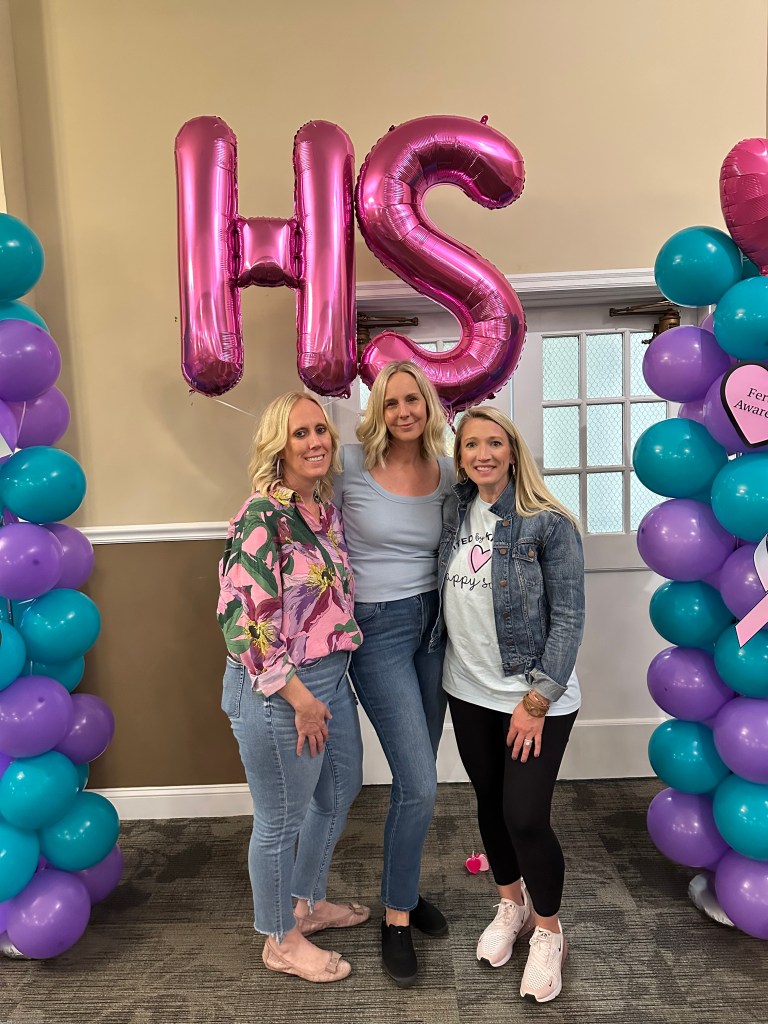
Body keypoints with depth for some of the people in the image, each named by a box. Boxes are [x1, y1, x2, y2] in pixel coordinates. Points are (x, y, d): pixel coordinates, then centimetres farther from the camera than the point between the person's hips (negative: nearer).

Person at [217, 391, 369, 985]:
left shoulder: (327, 510, 6)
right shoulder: (263, 516, -19)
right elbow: (242, 617, -23)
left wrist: (327, 686, 14)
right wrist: (299, 698, -18)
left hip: (332, 675, 9)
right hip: (277, 690, -9)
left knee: (341, 790, 24)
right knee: (281, 819, 11)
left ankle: (310, 903, 50)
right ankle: (281, 941, 37)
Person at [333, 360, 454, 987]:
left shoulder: (447, 472, 2)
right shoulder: (351, 464, -11)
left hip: (433, 623, 5)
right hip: (377, 630, -5)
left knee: (417, 780, 16)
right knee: (420, 787, -5)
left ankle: (404, 889, 40)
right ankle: (396, 920, 19)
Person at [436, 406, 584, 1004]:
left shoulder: (549, 524, -14)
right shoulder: (456, 511, 1)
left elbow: (568, 618, -13)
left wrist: (537, 699, -14)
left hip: (536, 697, -5)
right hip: (469, 693, 5)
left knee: (525, 817, -1)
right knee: (490, 805, 17)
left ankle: (547, 931, 28)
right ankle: (511, 906, 43)